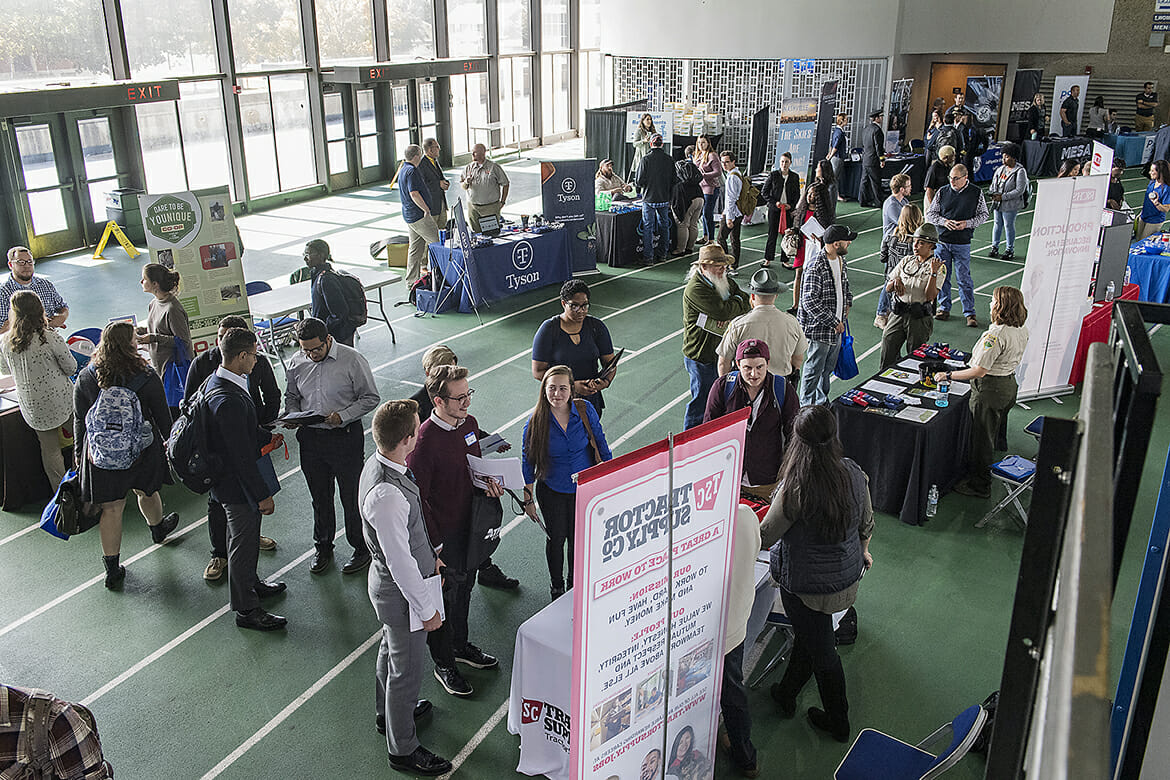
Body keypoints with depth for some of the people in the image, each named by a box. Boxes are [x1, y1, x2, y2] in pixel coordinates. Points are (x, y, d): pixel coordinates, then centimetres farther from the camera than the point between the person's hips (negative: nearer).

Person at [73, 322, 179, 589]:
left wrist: (79, 454, 12)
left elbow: (80, 421, 0)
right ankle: (158, 529, 55)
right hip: (141, 449, -1)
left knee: (111, 508, 8)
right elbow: (162, 417, -5)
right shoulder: (146, 377, -15)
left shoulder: (85, 378, -8)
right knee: (147, 491, 26)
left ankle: (112, 569, 13)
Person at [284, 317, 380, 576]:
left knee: (352, 497, 5)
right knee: (319, 497, 18)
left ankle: (362, 548, 23)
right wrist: (292, 416, -4)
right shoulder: (297, 363, 1)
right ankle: (323, 547, 36)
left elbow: (370, 398, -8)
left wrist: (343, 416, -21)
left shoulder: (352, 360, -13)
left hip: (345, 436, -4)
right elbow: (291, 396, 17)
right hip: (310, 437, 4)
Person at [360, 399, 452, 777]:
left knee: (391, 648, 31)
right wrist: (427, 609, -19)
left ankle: (388, 712, 56)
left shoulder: (380, 463, -7)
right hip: (401, 590, -10)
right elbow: (400, 562, -29)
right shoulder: (386, 494, -38)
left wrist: (428, 553, 21)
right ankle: (403, 750, 33)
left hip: (389, 581, 10)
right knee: (407, 669, 11)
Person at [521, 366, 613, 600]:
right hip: (552, 492, -1)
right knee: (556, 538, 15)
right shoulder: (536, 422, -17)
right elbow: (528, 461, -6)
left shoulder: (585, 411, -16)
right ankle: (556, 586, 40)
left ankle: (575, 583, 41)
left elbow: (601, 444, -2)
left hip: (584, 488, 1)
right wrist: (527, 499, -3)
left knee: (578, 539, 15)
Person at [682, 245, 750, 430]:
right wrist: (738, 301, -8)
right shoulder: (695, 289, -20)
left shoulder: (726, 281, 9)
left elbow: (747, 303, 3)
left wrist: (729, 315, -17)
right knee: (702, 399, 2)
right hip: (701, 356, -8)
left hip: (721, 350, 8)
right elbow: (722, 311, -30)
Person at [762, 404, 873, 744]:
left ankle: (838, 723, 35)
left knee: (822, 652, 15)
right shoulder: (854, 474, -12)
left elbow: (766, 537, -19)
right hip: (847, 574, 6)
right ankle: (786, 695, 47)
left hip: (807, 586, -6)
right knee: (808, 636, 26)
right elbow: (867, 523, 5)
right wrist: (863, 551, 26)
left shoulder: (796, 489, -31)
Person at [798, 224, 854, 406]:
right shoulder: (817, 267, -24)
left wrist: (847, 301, 8)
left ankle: (823, 401, 37)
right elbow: (810, 302, -27)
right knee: (814, 369, 4)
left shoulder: (840, 259, 5)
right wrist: (834, 322, -22)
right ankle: (807, 405, 19)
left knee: (828, 367, 21)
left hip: (836, 326, 9)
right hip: (820, 328, -9)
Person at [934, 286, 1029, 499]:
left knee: (981, 438, 6)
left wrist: (948, 375, -23)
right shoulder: (1021, 330, 0)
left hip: (990, 389, -9)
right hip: (1010, 384, 9)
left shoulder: (996, 334, -28)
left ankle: (980, 485, 19)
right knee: (994, 433, 25)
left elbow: (980, 371, -29)